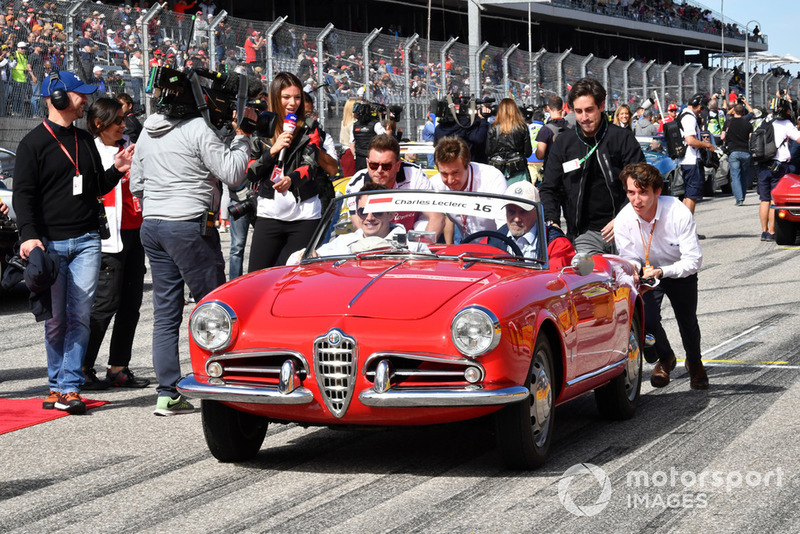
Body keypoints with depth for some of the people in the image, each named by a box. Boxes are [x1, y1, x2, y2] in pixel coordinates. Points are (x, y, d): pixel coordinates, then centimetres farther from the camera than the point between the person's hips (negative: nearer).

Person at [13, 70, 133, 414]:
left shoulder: (85, 141, 17)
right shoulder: (34, 143, -1)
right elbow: (24, 195, -5)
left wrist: (116, 170, 5)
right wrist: (29, 235, -18)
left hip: (86, 242, 4)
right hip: (50, 243, -4)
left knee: (80, 317, -4)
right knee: (55, 320, 1)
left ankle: (69, 388, -3)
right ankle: (57, 384, 13)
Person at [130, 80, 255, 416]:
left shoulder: (147, 132, 13)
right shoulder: (197, 129, -11)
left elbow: (136, 183, 20)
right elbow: (232, 174, -11)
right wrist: (242, 136, 0)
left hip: (151, 225, 7)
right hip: (188, 227, -7)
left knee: (165, 313, 7)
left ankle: (167, 393, 6)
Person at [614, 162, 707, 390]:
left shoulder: (679, 214, -33)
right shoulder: (623, 220, -26)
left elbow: (693, 260, -30)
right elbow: (629, 259, -11)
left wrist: (662, 272, -46)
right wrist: (632, 268, -36)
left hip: (680, 273, -1)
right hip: (647, 272, 1)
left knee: (687, 322, -1)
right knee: (646, 320, -16)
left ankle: (694, 362, 35)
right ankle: (665, 359, 19)